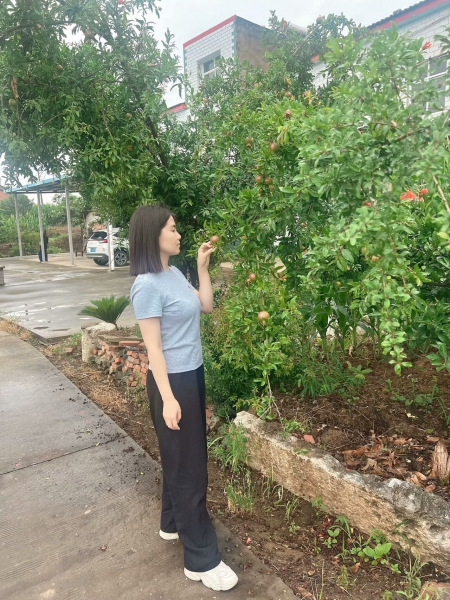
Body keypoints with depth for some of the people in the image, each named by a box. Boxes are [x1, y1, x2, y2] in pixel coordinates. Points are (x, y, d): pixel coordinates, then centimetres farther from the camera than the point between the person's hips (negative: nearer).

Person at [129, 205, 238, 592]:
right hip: (172, 381, -9)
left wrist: (203, 266, 5)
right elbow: (153, 347, -21)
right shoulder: (147, 285, -20)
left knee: (185, 457, 22)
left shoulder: (174, 274, 5)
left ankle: (173, 524, 43)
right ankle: (201, 560, 19)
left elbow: (206, 305, 13)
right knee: (187, 465, 2)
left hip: (193, 375, 9)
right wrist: (167, 398, -21)